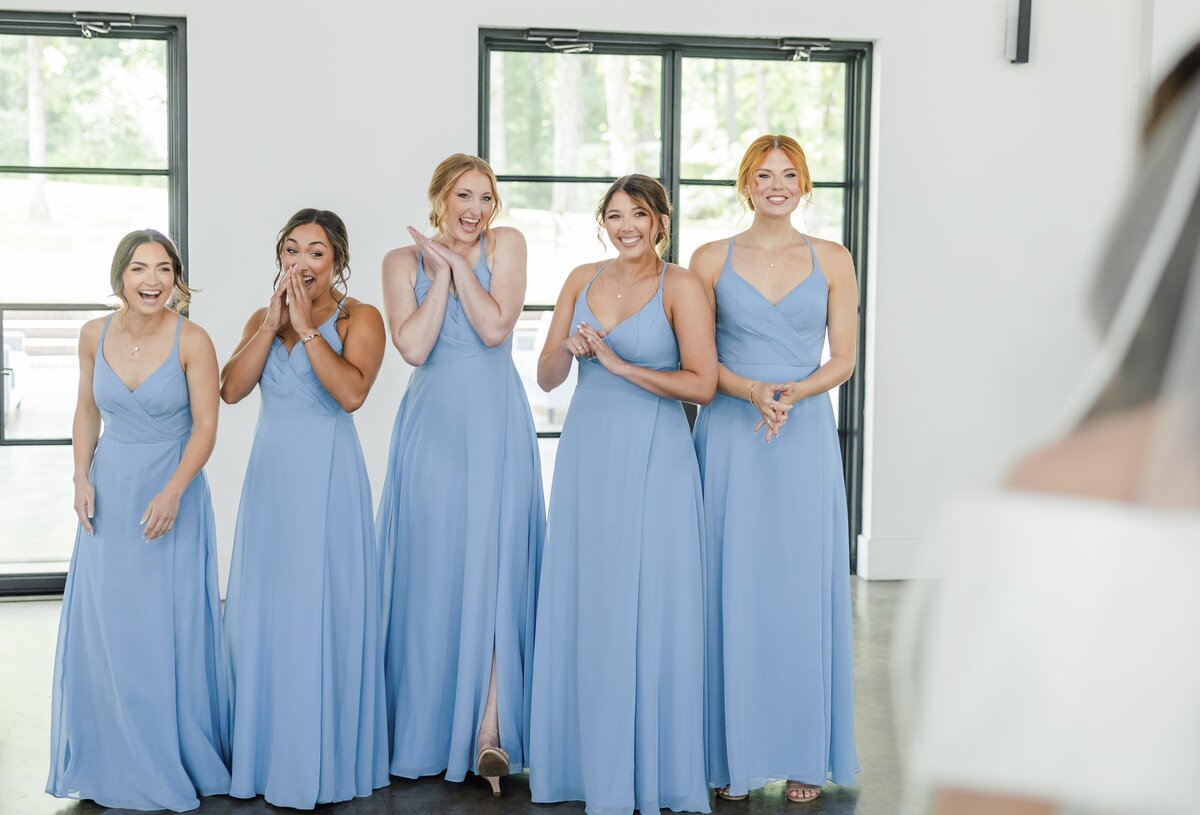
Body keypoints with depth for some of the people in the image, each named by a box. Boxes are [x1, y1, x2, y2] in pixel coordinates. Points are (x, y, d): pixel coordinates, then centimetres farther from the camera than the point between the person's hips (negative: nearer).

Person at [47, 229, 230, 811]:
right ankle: (113, 760, 23)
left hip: (172, 494, -3)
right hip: (110, 494, 4)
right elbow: (87, 410, 11)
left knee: (169, 627, 1)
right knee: (104, 626, 7)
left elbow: (205, 426, -11)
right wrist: (81, 477, 0)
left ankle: (173, 761, 17)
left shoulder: (191, 341, -13)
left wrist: (172, 492, -21)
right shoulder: (95, 335, -1)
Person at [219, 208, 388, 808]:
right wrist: (273, 323, -9)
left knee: (318, 611, -2)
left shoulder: (358, 318, -4)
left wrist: (306, 327, -16)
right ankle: (267, 752, 20)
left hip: (327, 478, -5)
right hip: (270, 474, 5)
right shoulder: (263, 318, 11)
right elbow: (231, 389, -4)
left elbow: (351, 392, -21)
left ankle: (318, 765, 8)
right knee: (264, 609, 8)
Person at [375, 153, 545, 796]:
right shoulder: (403, 261, 5)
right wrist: (440, 271, -6)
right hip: (432, 423, 1)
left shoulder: (507, 244, 4)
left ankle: (491, 729, -9)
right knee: (432, 569, 3)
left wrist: (459, 261, -7)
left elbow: (494, 327, -10)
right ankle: (428, 728, 15)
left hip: (496, 427, -1)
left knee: (493, 568, -7)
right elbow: (413, 347, -8)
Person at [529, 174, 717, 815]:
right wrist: (569, 349, -10)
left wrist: (618, 363, -14)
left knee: (646, 610, -2)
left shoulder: (680, 286, -4)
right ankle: (590, 764, 16)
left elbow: (702, 383, -12)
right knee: (583, 610, 6)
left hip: (652, 461, -4)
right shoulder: (583, 280, 10)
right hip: (587, 455, 5)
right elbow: (546, 379, 11)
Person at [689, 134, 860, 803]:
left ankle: (805, 754, 11)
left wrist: (794, 392, -14)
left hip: (805, 436, 1)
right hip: (731, 437, 0)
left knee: (803, 590, 1)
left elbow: (843, 359, 4)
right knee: (733, 590, 0)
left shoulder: (832, 260, 7)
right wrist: (752, 391, -15)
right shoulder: (712, 259, 5)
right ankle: (733, 754, 9)